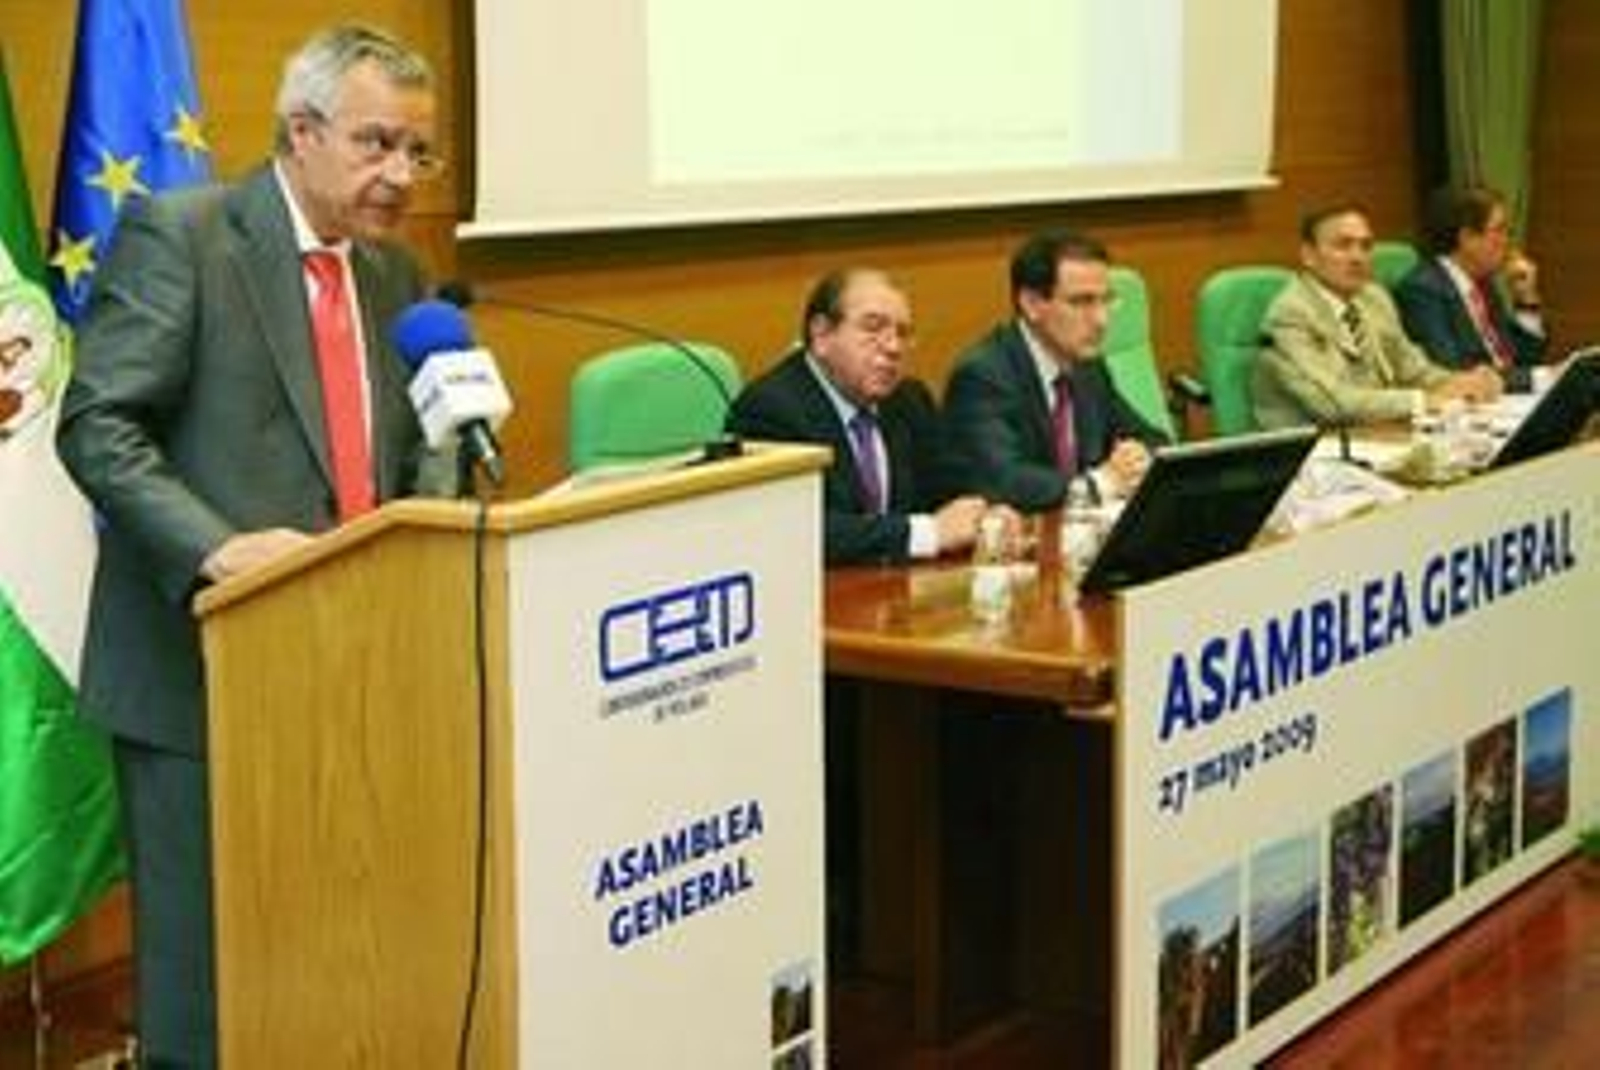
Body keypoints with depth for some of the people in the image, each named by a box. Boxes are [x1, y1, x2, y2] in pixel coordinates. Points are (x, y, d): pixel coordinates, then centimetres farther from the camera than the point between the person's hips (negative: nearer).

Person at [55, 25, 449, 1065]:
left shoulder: (395, 276, 14)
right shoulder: (177, 235, -6)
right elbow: (96, 427, -12)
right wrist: (217, 547, -26)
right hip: (204, 664, -6)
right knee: (208, 979, 1)